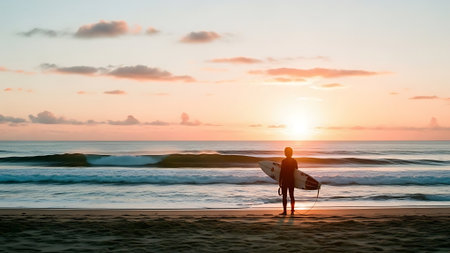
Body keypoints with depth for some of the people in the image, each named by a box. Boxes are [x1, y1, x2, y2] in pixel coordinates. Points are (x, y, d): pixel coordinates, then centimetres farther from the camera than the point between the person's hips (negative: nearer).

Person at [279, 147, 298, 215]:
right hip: (292, 180, 4)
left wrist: (280, 181, -6)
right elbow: (296, 169, 14)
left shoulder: (284, 161, -12)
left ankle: (284, 211, -2)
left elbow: (282, 172, -12)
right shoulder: (294, 161, 2)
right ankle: (292, 210, 13)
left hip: (285, 180, -4)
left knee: (284, 196, 0)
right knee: (291, 195, 12)